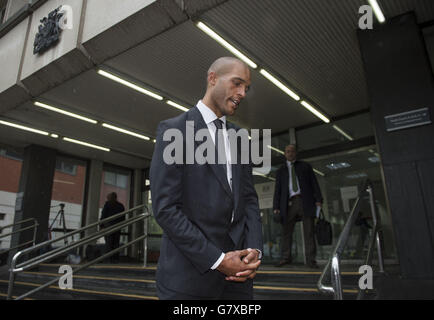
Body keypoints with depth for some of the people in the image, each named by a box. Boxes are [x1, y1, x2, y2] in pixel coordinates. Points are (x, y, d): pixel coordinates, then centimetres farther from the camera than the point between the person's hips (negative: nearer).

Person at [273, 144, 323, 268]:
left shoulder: (305, 166, 17)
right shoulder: (281, 171, 19)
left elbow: (314, 183, 9)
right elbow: (277, 190, 12)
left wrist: (318, 199, -5)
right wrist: (276, 207, 2)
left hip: (305, 201, -1)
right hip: (290, 202, 1)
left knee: (309, 231, -4)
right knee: (286, 231, -2)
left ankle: (310, 260, -1)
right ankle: (286, 258, 6)